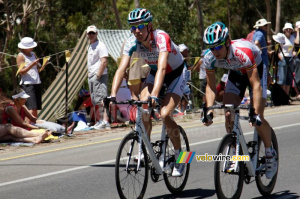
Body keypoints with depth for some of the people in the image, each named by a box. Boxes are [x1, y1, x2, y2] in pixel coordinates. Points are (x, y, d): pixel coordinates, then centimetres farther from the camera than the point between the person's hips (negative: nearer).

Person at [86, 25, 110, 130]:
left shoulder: (100, 45, -9)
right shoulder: (90, 46, 20)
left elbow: (104, 62, -18)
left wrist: (98, 76, -21)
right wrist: (90, 76, 15)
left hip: (99, 76, -10)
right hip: (91, 77, 10)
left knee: (101, 99, -18)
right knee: (95, 101, 12)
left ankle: (105, 121, -24)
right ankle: (100, 120, 17)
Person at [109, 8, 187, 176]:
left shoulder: (162, 38, -34)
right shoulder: (132, 42, -19)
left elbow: (162, 68, -45)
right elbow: (121, 69, -25)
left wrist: (154, 96, -57)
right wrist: (113, 95, -39)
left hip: (177, 73, -5)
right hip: (155, 73, 5)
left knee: (165, 114, -22)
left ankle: (180, 157, -3)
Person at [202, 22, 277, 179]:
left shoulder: (243, 52, -41)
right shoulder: (209, 58, -26)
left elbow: (256, 85, -42)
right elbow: (211, 86, -13)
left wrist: (256, 113, -48)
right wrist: (209, 110, -26)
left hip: (256, 71, -4)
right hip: (236, 74, 5)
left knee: (257, 119, -15)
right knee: (229, 114, -14)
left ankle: (270, 153, 8)